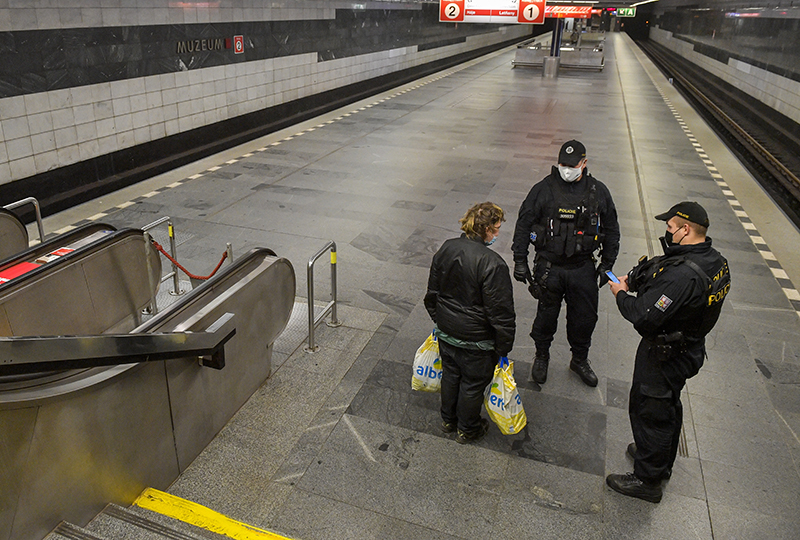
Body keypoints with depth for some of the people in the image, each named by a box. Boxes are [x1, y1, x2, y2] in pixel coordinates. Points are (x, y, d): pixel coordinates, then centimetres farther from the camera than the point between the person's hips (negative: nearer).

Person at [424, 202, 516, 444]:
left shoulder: (446, 249, -6)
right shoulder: (493, 264, -27)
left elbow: (432, 293, 7)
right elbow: (500, 313, -22)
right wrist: (504, 347, -9)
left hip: (446, 332, 6)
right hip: (475, 341, -6)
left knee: (450, 375, 25)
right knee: (473, 383, 16)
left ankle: (448, 419, 46)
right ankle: (467, 429, 38)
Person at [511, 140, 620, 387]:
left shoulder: (598, 191, 0)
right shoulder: (543, 190, -7)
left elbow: (611, 230, 10)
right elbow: (523, 225, -2)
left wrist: (607, 265, 9)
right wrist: (520, 261, -4)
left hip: (584, 268, 2)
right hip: (549, 267, -2)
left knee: (585, 317, 12)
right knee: (547, 315, 11)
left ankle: (580, 360, 37)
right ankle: (541, 356, 36)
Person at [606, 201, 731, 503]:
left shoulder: (682, 275, -35)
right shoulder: (715, 262, -3)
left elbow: (643, 317, -33)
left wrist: (621, 294, -16)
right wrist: (637, 280, -5)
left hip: (663, 357, -10)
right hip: (689, 350, 10)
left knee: (649, 412, 8)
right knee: (669, 407, 27)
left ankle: (647, 480, 26)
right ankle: (663, 461, 49)